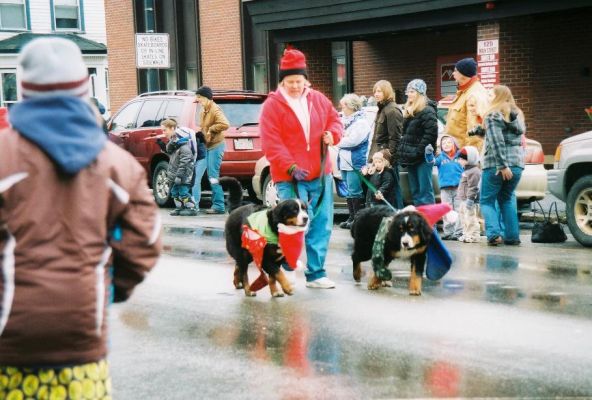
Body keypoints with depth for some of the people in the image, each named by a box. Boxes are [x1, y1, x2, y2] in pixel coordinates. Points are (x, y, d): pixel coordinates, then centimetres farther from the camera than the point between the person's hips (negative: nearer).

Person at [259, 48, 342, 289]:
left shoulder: (318, 100, 9)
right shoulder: (272, 105, -5)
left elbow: (334, 119, 21)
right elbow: (271, 143, -10)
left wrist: (332, 134, -2)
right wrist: (291, 168, -18)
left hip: (320, 175, 5)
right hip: (289, 177, -5)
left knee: (322, 225, 6)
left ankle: (316, 274, 15)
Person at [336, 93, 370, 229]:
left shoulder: (361, 122, -8)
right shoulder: (345, 121, 19)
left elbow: (352, 140, -17)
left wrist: (338, 141, -4)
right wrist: (341, 141, -4)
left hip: (355, 163, -9)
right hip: (345, 162, 9)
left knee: (355, 192, -7)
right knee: (349, 192, 12)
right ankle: (352, 217, 18)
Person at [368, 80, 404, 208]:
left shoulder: (392, 110, -12)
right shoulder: (382, 109, 19)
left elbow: (395, 138, -17)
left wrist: (390, 157, -20)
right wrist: (372, 156, 18)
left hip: (388, 158, -10)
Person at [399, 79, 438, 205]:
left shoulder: (427, 111, -10)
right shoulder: (409, 111, 18)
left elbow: (431, 133, -19)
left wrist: (419, 151, -20)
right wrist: (403, 151, 12)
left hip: (423, 158, -9)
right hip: (411, 158, 9)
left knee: (425, 191, -9)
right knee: (415, 192, 12)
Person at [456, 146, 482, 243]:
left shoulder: (473, 171, -16)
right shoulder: (467, 170, 19)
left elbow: (473, 187, -22)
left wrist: (470, 198, -25)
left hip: (470, 200, -11)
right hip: (464, 200, 11)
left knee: (471, 218, -10)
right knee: (464, 217, 17)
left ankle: (473, 235, -8)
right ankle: (466, 234, 26)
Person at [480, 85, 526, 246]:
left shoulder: (493, 115, -7)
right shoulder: (517, 115, 15)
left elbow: (496, 142, -16)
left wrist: (502, 165, -20)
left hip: (495, 165, -6)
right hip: (517, 163, 6)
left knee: (487, 200, 3)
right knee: (507, 199, 17)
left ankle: (494, 234, -13)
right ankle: (512, 236, 8)